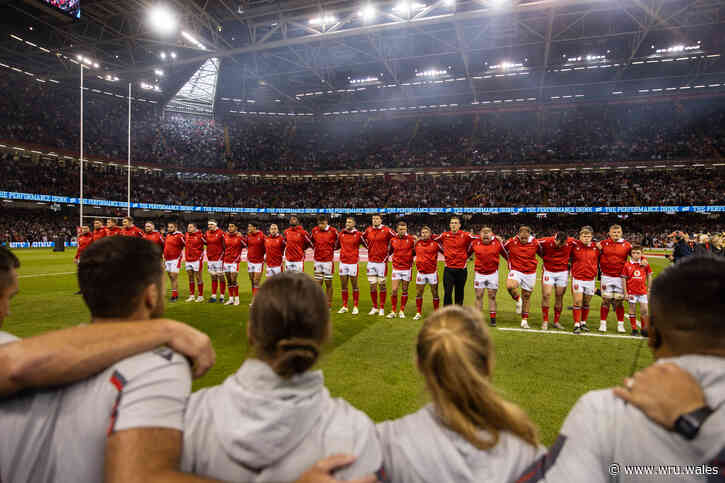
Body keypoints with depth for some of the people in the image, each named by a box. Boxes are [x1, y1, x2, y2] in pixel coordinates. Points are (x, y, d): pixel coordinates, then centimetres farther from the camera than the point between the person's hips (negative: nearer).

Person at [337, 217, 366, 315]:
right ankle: (344, 306, 17)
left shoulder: (358, 234, -4)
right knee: (343, 286, 7)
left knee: (354, 285, 3)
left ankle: (355, 307, 13)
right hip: (343, 262, 4)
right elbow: (337, 246, 20)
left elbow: (367, 245, 4)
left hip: (353, 263, -3)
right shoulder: (341, 233, 7)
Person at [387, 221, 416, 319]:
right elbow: (390, 251, 18)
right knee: (394, 290, -4)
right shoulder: (393, 240, 3)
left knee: (404, 291, 7)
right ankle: (393, 311, 7)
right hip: (396, 269, 1)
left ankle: (402, 311, 18)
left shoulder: (411, 239, -4)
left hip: (407, 269, -1)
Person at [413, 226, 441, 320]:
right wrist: (416, 265, 17)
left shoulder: (435, 243, -5)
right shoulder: (417, 243, 4)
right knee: (418, 293, 5)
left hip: (432, 272, -3)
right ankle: (418, 313, 17)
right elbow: (413, 253, 21)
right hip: (420, 273, 3)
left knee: (435, 294, 7)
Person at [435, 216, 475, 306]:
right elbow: (433, 239, 14)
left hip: (461, 269, 0)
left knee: (459, 293, 12)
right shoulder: (444, 235, 2)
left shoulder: (465, 235, -4)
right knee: (447, 293, -4)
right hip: (448, 269, 0)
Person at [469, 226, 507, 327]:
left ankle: (492, 319, 13)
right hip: (479, 273, 0)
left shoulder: (497, 243, -5)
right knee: (479, 296, 2)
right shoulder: (475, 243, -4)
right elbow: (467, 253, 12)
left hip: (493, 273, 0)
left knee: (492, 296, 6)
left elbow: (506, 255, 8)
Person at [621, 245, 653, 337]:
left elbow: (649, 276, 11)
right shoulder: (627, 265, -3)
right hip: (631, 291, -1)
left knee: (644, 310, 1)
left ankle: (644, 329, 15)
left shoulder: (645, 264, 1)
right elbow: (624, 279, -1)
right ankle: (634, 329, 16)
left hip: (643, 291, 1)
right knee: (632, 310, 6)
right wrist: (625, 293, -3)